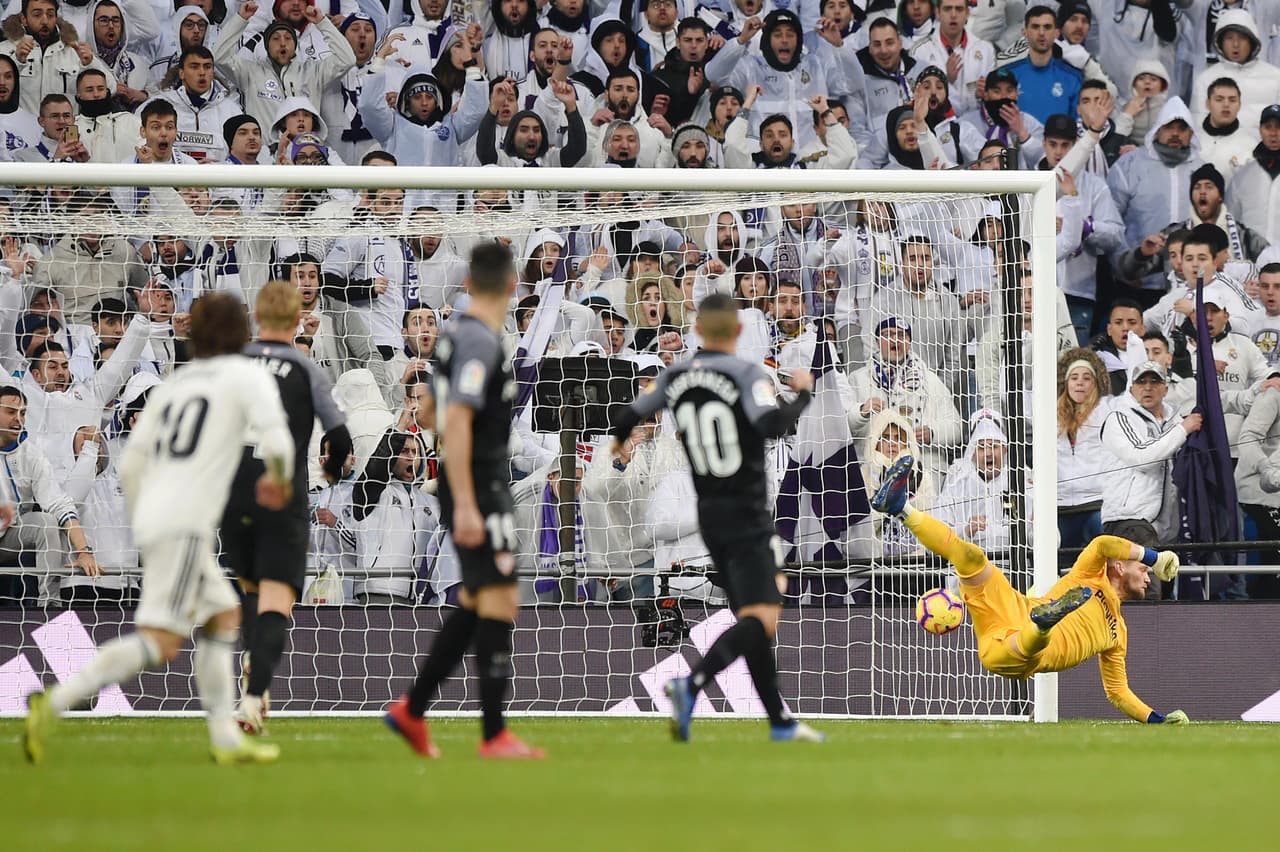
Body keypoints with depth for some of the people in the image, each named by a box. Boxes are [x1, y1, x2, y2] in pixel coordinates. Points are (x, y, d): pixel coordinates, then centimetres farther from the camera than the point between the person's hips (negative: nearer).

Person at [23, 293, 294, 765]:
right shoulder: (246, 376, 2)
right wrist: (278, 480, 9)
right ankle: (55, 702, -27)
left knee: (224, 616, 20)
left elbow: (130, 464, 16)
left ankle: (225, 738, 17)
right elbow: (275, 440, -12)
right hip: (185, 524, -8)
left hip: (152, 517, 8)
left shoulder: (172, 384, 19)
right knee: (159, 642, -14)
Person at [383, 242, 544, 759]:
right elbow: (456, 422, -23)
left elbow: (435, 413, 24)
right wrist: (465, 506, -25)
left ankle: (412, 709, 19)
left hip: (471, 490, 10)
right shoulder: (480, 340, -16)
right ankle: (494, 735, -10)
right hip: (480, 489, -10)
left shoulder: (457, 334, 13)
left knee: (476, 601, 16)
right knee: (500, 600, -9)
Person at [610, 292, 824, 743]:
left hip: (709, 518, 7)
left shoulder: (675, 377, 5)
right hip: (748, 518, -7)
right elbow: (773, 425, -27)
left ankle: (781, 721, 18)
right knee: (760, 620, -14)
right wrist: (802, 394, -9)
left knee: (753, 618, 15)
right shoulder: (746, 374, -13)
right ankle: (692, 685, -36)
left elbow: (630, 416, 17)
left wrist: (620, 440, 40)